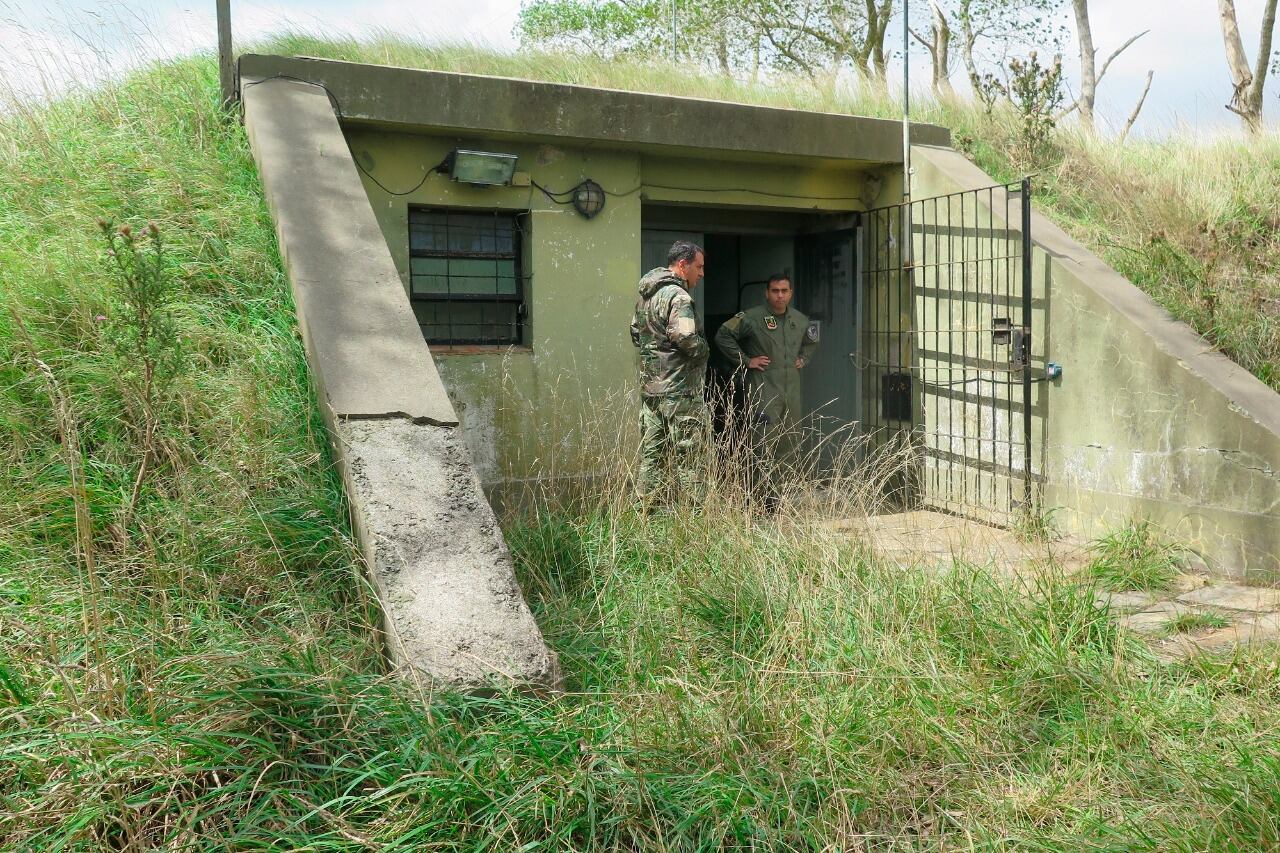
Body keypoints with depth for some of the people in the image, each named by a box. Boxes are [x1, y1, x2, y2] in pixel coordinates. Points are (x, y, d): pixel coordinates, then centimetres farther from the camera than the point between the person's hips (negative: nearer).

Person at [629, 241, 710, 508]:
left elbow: (635, 333, 24)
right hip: (679, 390, -9)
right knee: (688, 457, -2)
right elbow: (686, 339, -25)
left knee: (652, 454, 13)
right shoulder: (677, 296, -15)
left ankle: (646, 509, 17)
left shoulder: (645, 295, 15)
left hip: (650, 386, 9)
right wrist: (705, 348, -7)